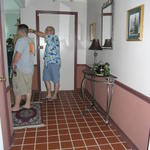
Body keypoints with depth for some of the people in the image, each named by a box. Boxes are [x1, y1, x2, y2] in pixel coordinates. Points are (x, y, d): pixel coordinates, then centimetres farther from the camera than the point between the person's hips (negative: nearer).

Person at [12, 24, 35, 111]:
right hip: (30, 68, 8)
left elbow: (18, 54, -22)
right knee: (28, 87, 14)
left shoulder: (21, 40, -15)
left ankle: (16, 106, 14)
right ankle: (28, 104, 24)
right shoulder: (31, 41, 11)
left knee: (18, 88, 3)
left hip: (21, 69, -8)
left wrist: (13, 64, -10)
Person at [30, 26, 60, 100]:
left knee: (55, 80, 2)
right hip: (47, 62, 9)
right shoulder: (48, 40, 19)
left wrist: (33, 31, -8)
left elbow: (43, 35, -18)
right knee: (46, 79, 12)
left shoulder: (55, 37, -8)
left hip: (54, 62, -9)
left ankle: (55, 95, 15)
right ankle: (49, 95, 24)